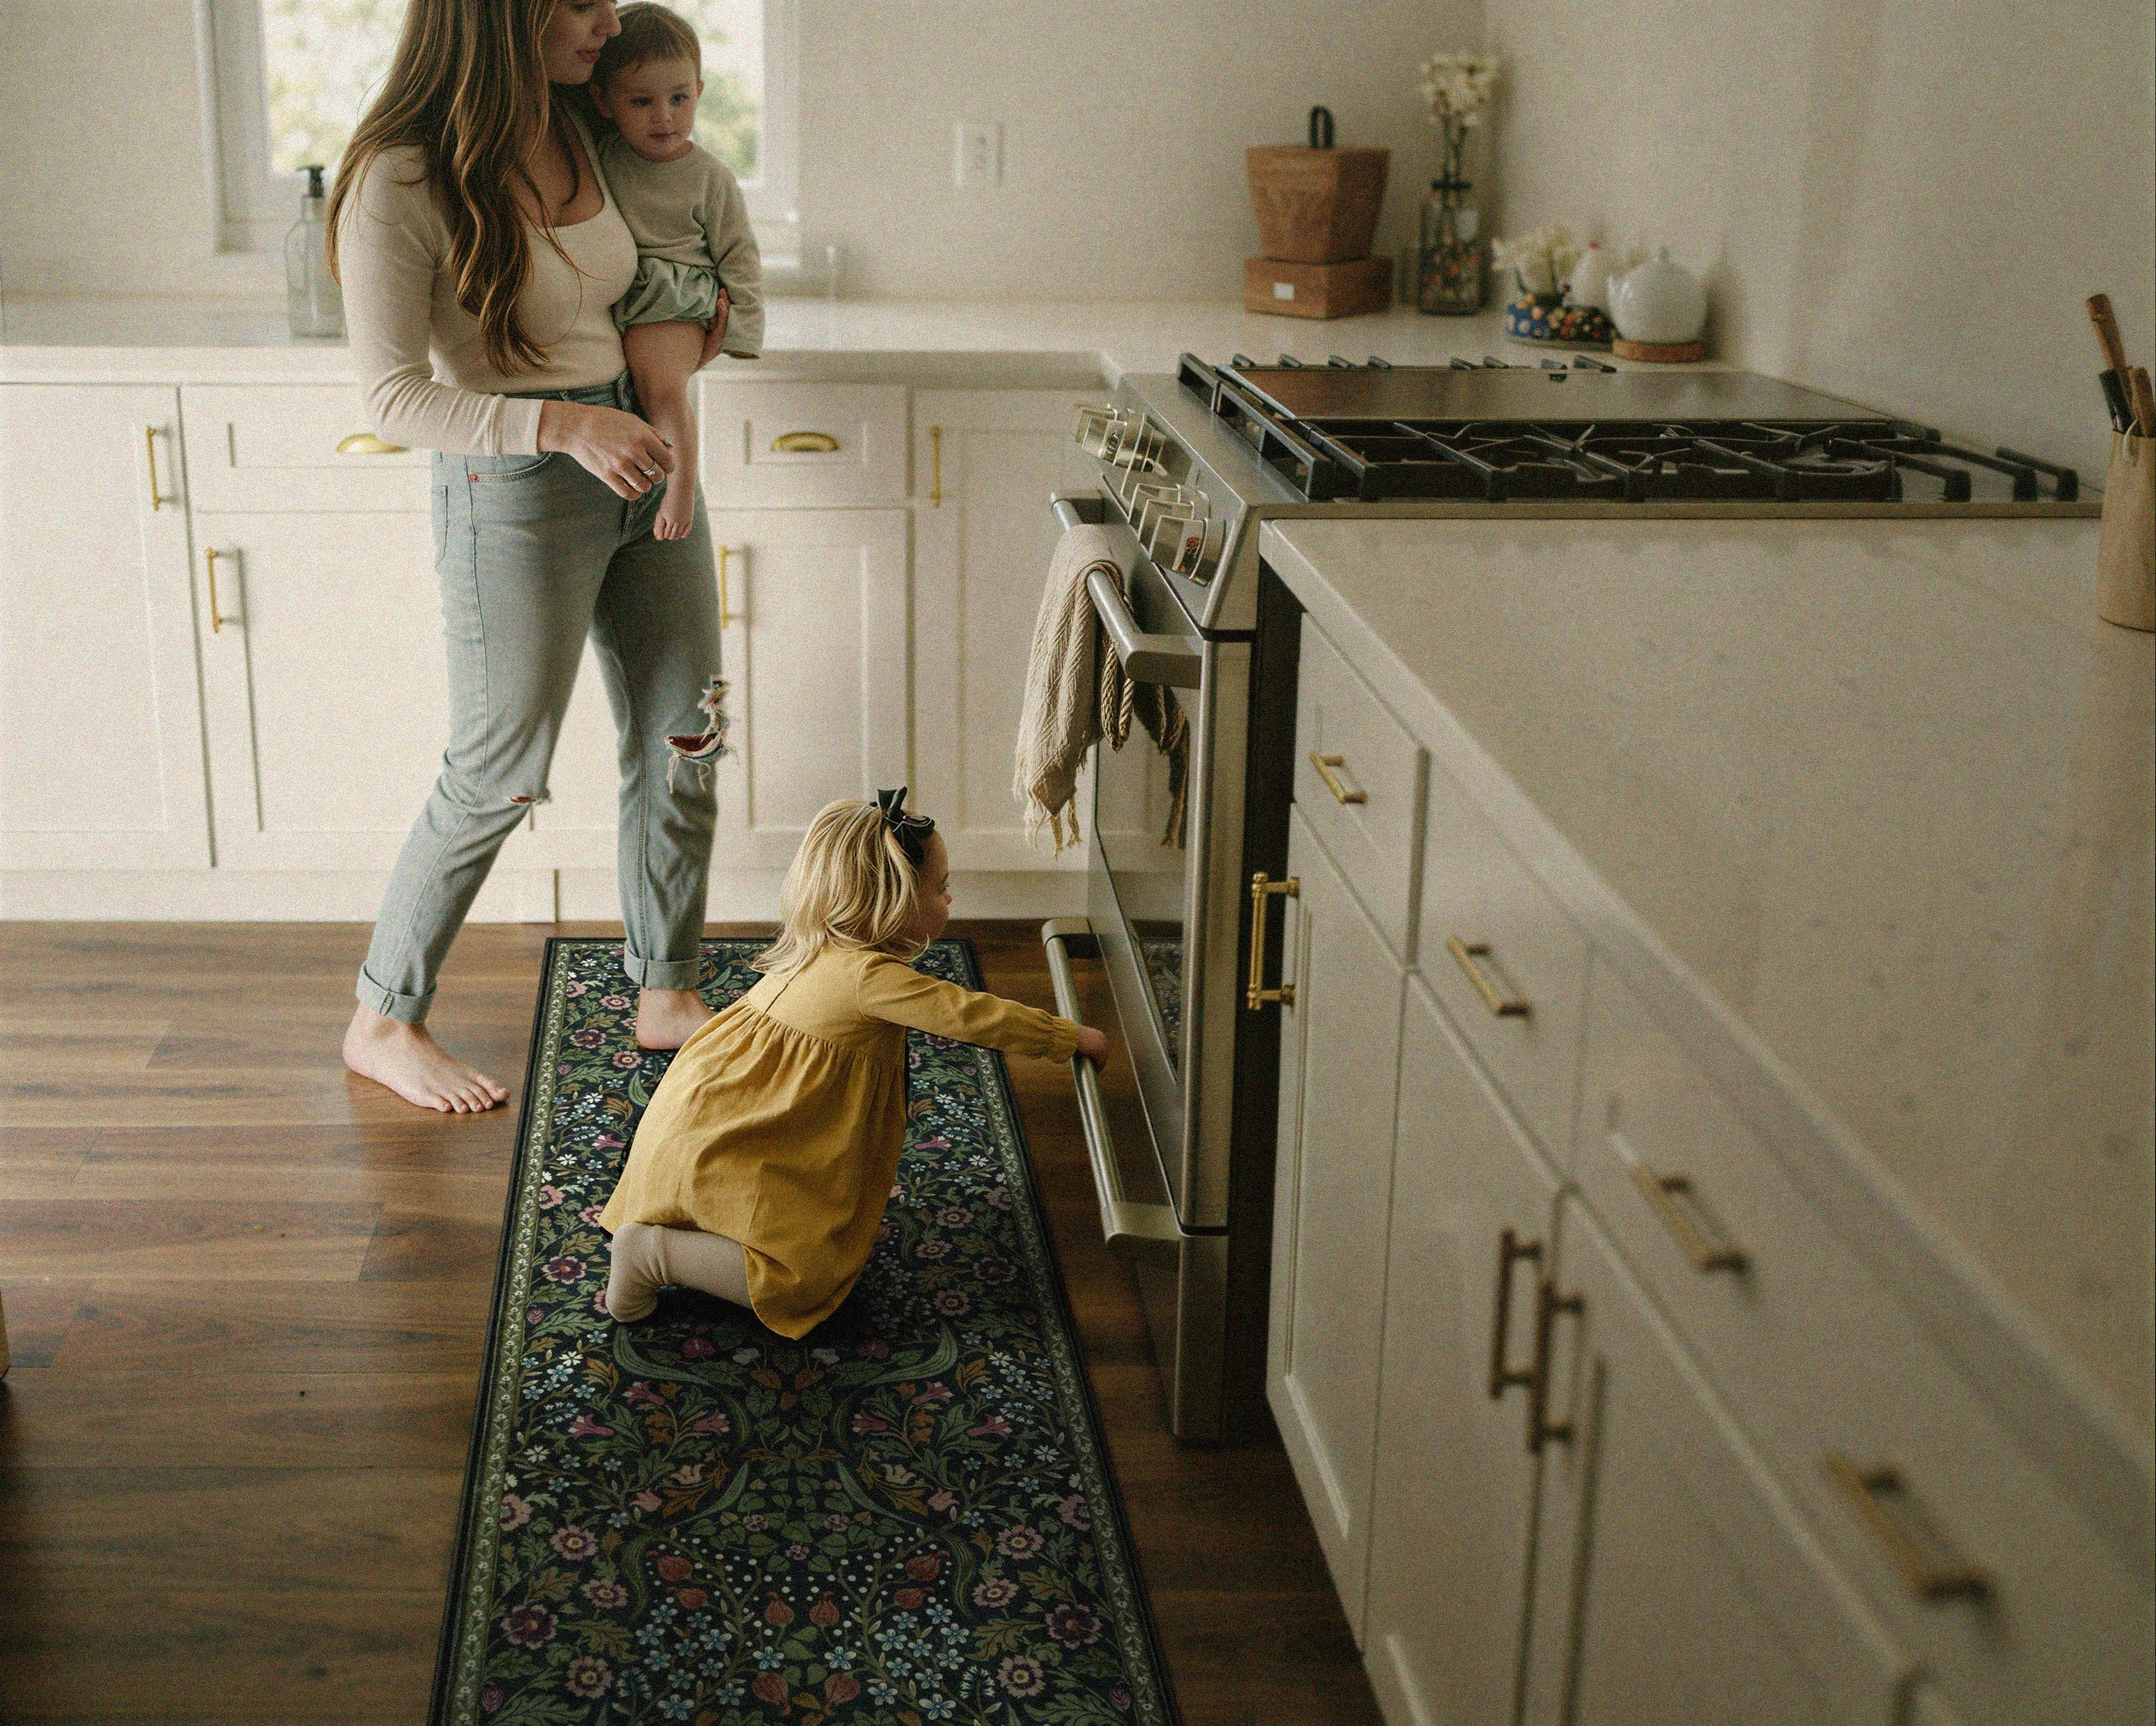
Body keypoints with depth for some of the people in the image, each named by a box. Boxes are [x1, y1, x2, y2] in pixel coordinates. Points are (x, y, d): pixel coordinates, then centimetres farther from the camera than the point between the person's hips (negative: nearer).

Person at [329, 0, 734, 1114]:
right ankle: (382, 1024, 22)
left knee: (684, 736, 12)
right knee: (497, 774, 3)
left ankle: (667, 997, 29)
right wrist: (563, 423, -32)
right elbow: (396, 399, -21)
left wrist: (694, 324, 6)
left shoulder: (574, 134, 2)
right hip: (515, 490, -7)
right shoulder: (400, 183, -20)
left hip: (644, 457, 7)